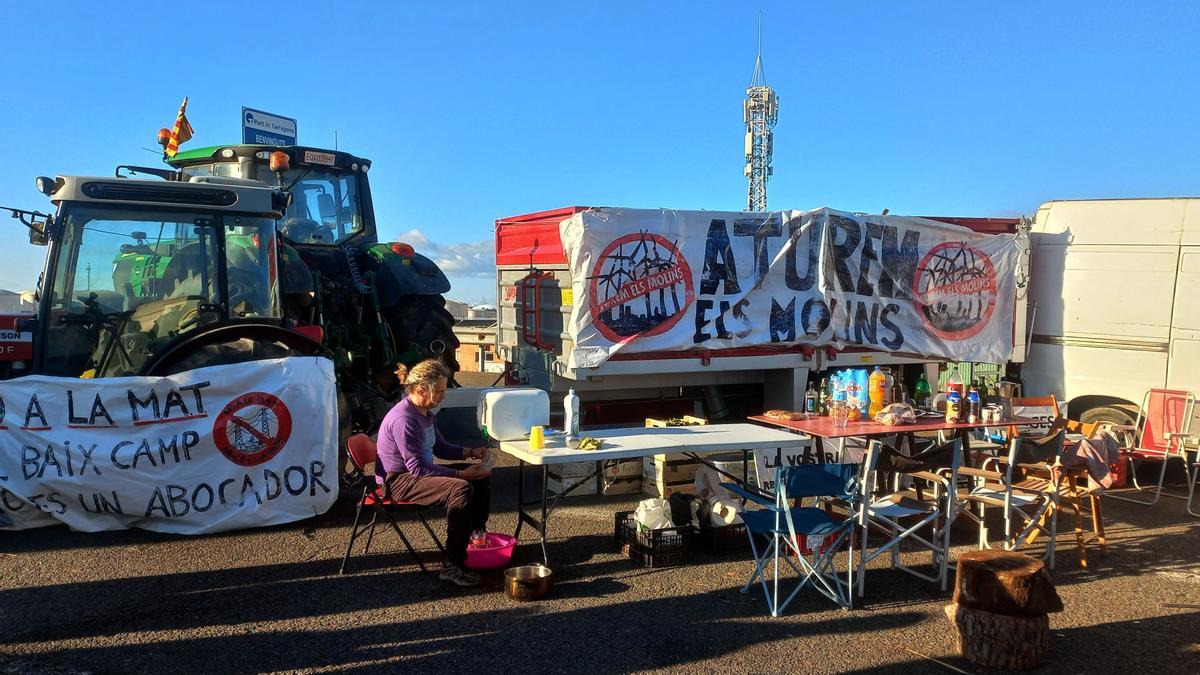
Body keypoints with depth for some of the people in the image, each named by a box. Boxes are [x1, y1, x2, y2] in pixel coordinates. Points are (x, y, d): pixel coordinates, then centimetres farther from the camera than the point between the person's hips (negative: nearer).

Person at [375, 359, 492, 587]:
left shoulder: (426, 412, 5)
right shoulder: (403, 420, -25)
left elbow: (440, 447, 19)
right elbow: (417, 468, -26)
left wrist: (471, 452, 4)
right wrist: (461, 473, -25)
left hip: (419, 472, 10)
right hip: (398, 481, -10)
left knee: (482, 477, 8)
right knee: (461, 488, -31)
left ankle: (476, 534, 24)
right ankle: (452, 566, -28)